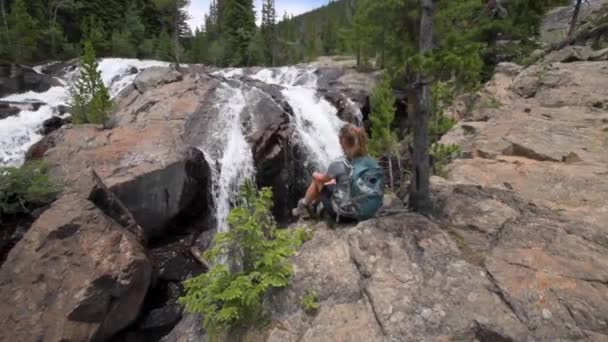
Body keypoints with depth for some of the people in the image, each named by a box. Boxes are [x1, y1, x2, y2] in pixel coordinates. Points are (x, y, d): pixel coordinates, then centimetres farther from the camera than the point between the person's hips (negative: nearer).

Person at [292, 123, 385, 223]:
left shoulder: (340, 164, -20)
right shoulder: (372, 161, -5)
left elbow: (322, 179, 1)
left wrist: (316, 175, 24)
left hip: (347, 215, -5)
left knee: (317, 180, 16)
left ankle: (304, 206, 41)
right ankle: (314, 205, 49)